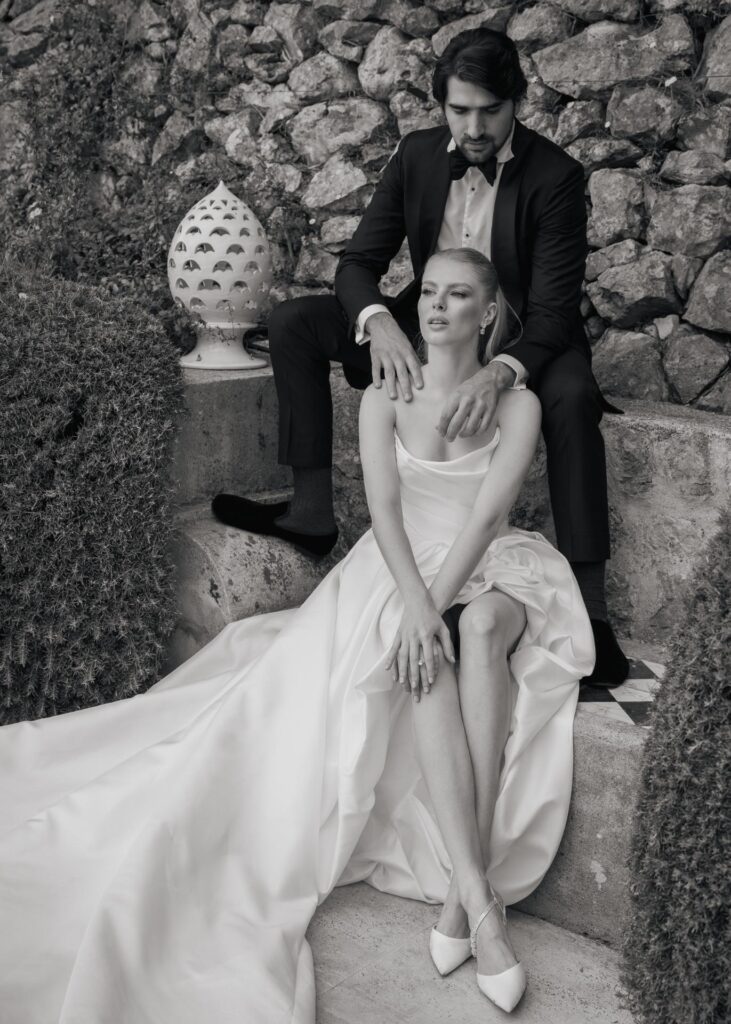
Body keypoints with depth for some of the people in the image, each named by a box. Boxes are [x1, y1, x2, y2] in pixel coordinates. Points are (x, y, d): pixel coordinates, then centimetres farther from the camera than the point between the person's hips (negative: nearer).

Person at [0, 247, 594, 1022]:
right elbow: (385, 509, -10)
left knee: (481, 627, -38)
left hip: (489, 571, 0)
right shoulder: (385, 398, 2)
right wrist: (418, 607, -26)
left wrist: (439, 608, -26)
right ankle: (480, 902, -41)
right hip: (402, 570, 1)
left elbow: (487, 514, -13)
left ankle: (462, 889, -40)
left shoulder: (517, 403, -1)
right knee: (430, 659, -35)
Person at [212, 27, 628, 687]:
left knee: (571, 395, -39)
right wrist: (378, 321, -31)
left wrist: (499, 373, -46)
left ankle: (588, 605, -35)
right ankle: (313, 512, -9)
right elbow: (358, 260, -6)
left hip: (519, 342, -4)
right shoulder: (417, 155, -5)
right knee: (294, 322, -12)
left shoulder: (555, 175, -18)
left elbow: (554, 310, -23)